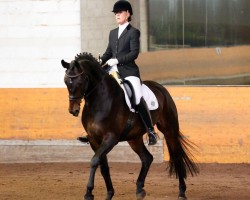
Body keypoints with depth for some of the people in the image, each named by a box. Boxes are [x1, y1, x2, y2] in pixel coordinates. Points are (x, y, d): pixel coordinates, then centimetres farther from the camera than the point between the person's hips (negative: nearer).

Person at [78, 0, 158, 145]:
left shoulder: (133, 32, -1)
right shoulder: (113, 33, 19)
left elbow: (134, 53, -10)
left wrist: (116, 60, -18)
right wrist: (101, 61, 0)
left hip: (129, 71, -7)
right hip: (114, 71, 7)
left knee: (138, 99, -21)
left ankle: (151, 132, -13)